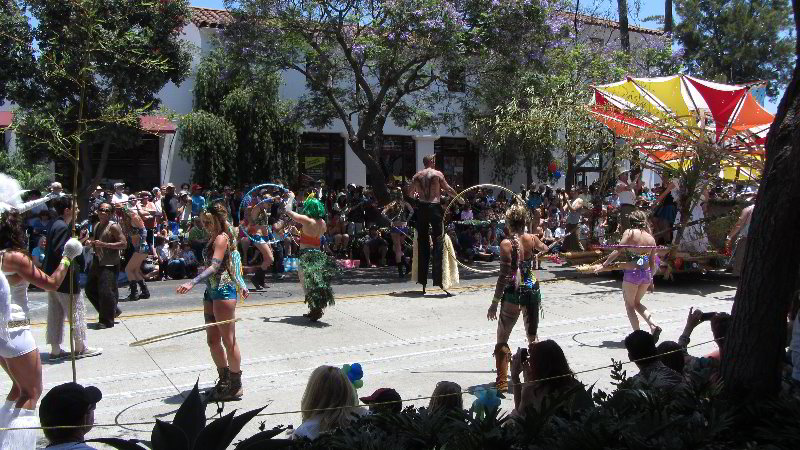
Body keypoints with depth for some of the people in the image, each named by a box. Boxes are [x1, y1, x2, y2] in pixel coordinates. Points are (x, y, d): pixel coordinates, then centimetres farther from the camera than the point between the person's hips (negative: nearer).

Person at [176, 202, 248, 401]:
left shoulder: (221, 238, -13)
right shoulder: (214, 237, 16)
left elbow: (214, 267, -25)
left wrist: (192, 283, -35)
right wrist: (239, 285, 31)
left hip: (223, 291, -10)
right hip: (212, 292, 10)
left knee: (228, 340, -2)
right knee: (213, 340, 13)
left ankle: (236, 386, 8)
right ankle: (224, 380, 26)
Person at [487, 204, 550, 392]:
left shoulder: (507, 244, -14)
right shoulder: (533, 239, 0)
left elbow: (504, 277, -16)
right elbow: (544, 248, 25)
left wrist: (494, 303, -10)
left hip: (513, 294, -4)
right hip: (533, 291, 5)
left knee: (502, 341, 8)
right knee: (533, 338, 21)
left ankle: (502, 382, 3)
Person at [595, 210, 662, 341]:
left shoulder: (629, 233, -5)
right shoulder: (651, 238, 9)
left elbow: (618, 251, -12)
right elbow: (653, 262, 11)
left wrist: (603, 265, -7)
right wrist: (651, 279, 21)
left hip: (631, 273, -5)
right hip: (646, 274, 5)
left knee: (629, 305, 11)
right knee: (637, 303, 25)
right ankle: (653, 325, 8)